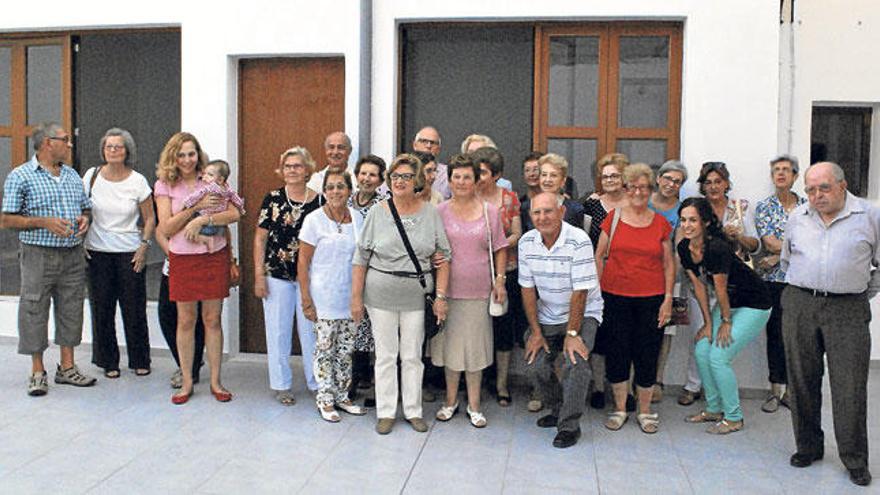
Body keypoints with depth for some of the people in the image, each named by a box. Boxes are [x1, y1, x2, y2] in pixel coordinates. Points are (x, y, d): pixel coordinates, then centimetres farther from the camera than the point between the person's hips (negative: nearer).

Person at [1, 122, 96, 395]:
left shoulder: (72, 175, 13)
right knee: (35, 312, 2)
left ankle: (67, 367, 20)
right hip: (39, 256, -5)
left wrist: (84, 219, -2)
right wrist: (44, 222, -18)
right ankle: (37, 372, 13)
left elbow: (86, 208, 21)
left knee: (71, 311, 9)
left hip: (73, 256, 5)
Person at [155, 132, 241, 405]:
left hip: (214, 257, 0)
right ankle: (187, 382, 19)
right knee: (185, 321, 6)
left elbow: (234, 214, -8)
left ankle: (215, 381, 16)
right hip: (182, 260, 0)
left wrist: (202, 219, -19)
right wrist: (196, 206, -15)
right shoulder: (165, 185, 0)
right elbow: (165, 228, -8)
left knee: (212, 320, 6)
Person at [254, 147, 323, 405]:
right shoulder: (273, 199, 0)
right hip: (277, 275, 0)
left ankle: (316, 382, 21)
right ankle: (281, 385, 22)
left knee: (311, 330, 6)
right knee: (278, 331, 8)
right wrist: (259, 275, -3)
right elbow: (260, 238, 2)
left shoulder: (319, 200, 1)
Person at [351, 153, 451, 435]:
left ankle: (413, 411, 22)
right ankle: (386, 412, 19)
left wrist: (440, 296, -3)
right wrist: (356, 297, -1)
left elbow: (443, 257, 3)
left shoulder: (430, 213, 1)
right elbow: (361, 259, 1)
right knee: (386, 355, 7)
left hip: (416, 296, 1)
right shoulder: (377, 214, -1)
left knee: (413, 356, 9)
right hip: (381, 295, 0)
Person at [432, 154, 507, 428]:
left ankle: (474, 404, 21)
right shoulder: (440, 211, 2)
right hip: (448, 289, 0)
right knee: (450, 343, 9)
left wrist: (500, 280, -1)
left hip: (478, 291, 0)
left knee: (475, 345, 7)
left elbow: (500, 249, 7)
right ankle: (451, 401, 26)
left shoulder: (490, 211, 3)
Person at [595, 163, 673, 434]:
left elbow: (669, 264, 9)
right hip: (615, 297, 0)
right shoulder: (613, 218, 3)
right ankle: (620, 408, 20)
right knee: (617, 351, 4)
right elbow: (599, 256, 6)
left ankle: (645, 411, 20)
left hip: (651, 299, 1)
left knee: (647, 354, 4)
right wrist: (597, 290, -1)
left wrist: (668, 299, 2)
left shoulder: (661, 223, 6)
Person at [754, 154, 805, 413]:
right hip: (773, 279, -1)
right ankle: (776, 390, 11)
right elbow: (769, 243, -7)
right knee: (775, 333, 1)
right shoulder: (764, 207, 3)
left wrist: (779, 256, -11)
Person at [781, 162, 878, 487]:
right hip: (799, 306, 3)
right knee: (803, 382, 8)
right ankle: (808, 447, 23)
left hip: (848, 310, -3)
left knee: (850, 386, -3)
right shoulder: (797, 218, 10)